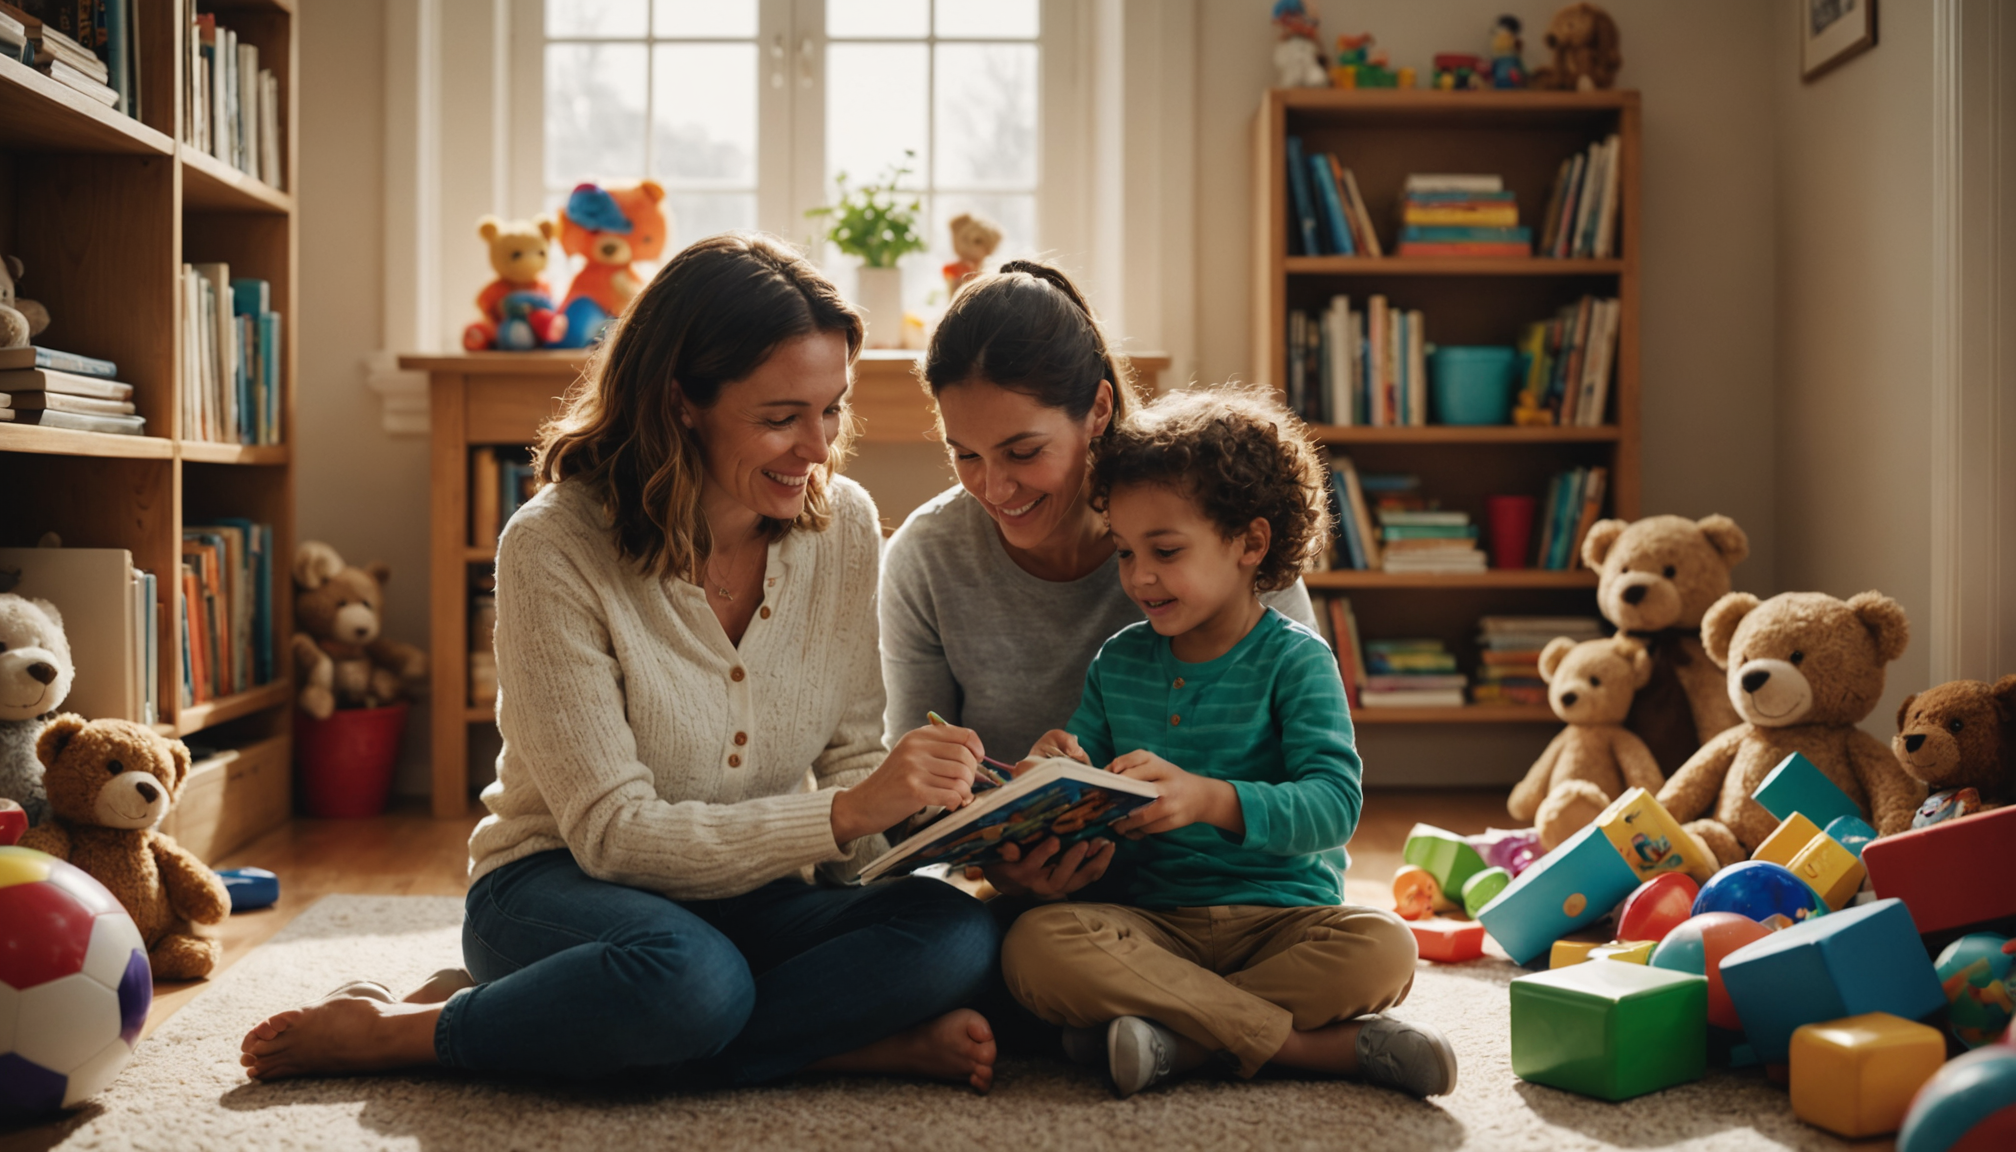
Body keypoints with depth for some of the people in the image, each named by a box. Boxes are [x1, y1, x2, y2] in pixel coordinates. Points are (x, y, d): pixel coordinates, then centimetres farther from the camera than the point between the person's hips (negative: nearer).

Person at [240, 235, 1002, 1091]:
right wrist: (844, 813, -30)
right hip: (560, 885, -5)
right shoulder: (555, 547, -17)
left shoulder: (844, 524, -3)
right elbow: (612, 832, -20)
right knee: (690, 980, -40)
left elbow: (850, 757, 4)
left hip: (748, 895, 6)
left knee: (955, 936, -27)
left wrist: (908, 809, -20)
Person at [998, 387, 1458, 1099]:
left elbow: (1333, 803, -15)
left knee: (1380, 950, -32)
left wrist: (1208, 798, -30)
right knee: (1034, 945, -29)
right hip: (1147, 919, 3)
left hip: (1282, 915, -3)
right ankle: (1317, 1046, -27)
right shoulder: (1116, 664, 14)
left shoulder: (1294, 659, -1)